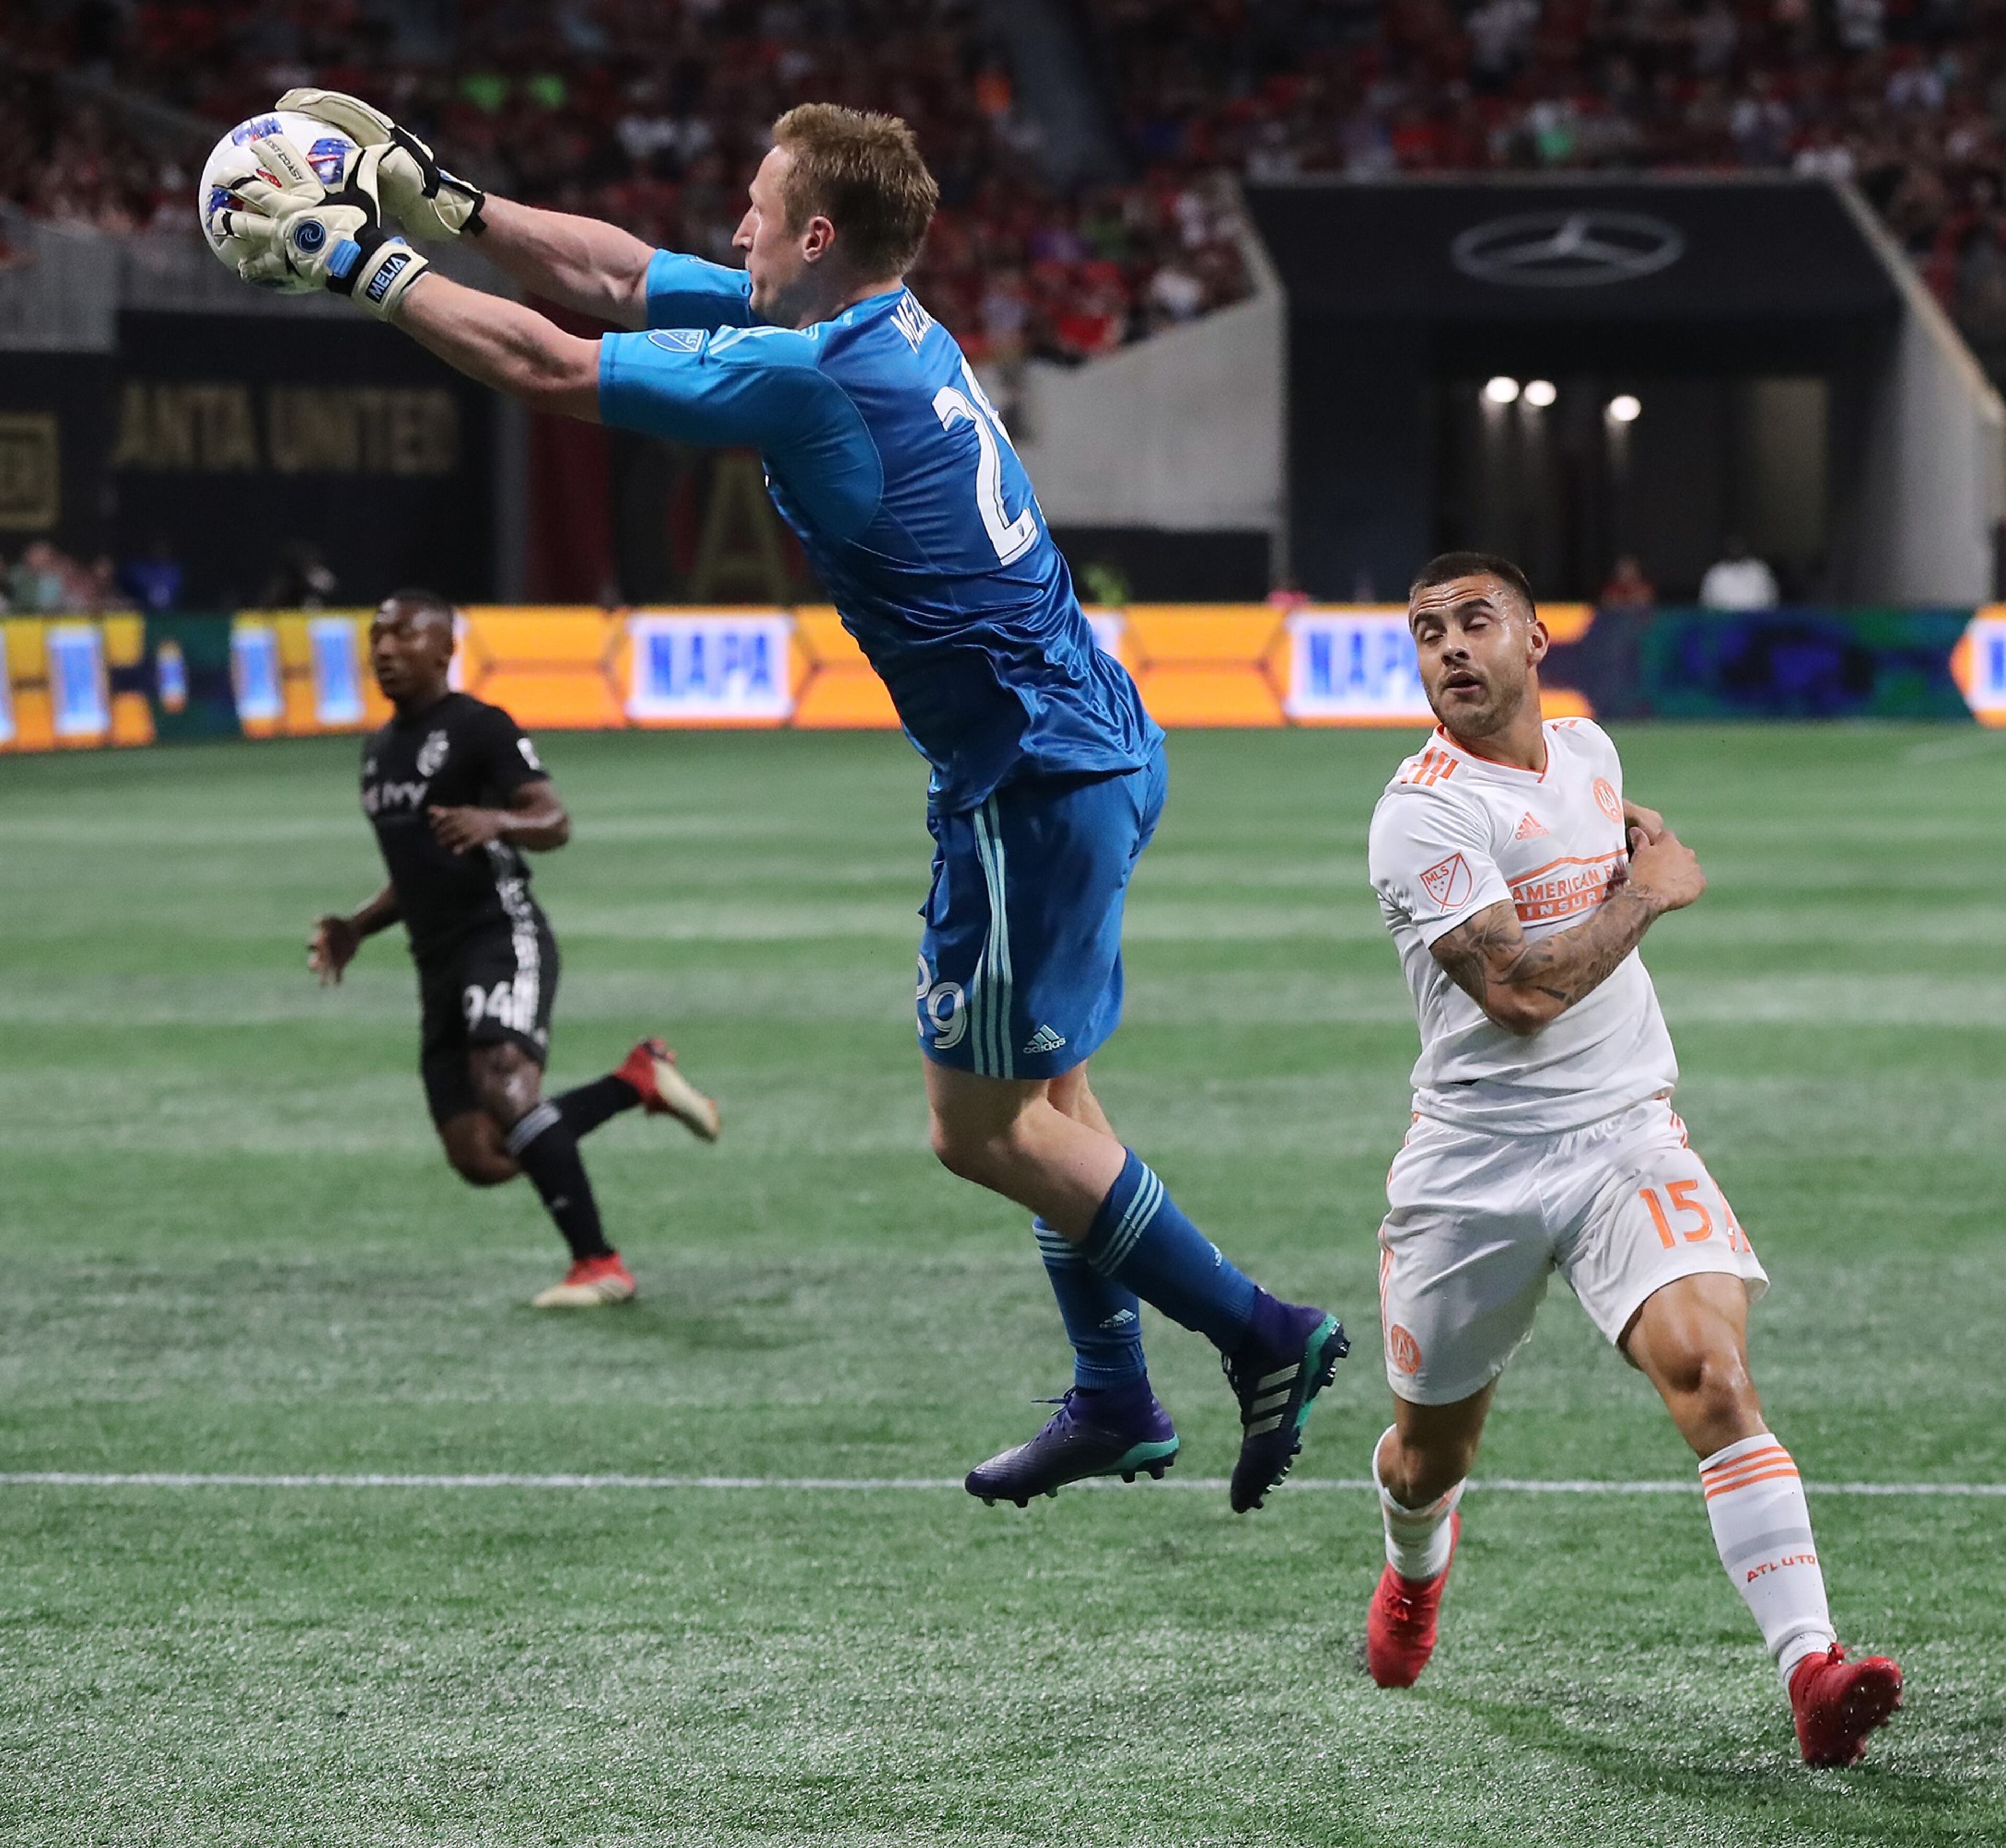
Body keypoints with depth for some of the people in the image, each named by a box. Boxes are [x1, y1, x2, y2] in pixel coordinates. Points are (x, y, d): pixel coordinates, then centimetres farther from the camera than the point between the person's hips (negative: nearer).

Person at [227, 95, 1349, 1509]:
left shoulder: (814, 376, -20)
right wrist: (438, 199, 16)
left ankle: (1265, 1337, 1)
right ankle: (1116, 1405, 24)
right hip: (1093, 743, 10)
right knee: (1037, 1098, 17)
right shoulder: (879, 326, 8)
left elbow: (547, 369, -14)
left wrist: (367, 264, -4)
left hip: (1035, 778, -10)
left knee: (982, 1124, -2)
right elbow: (619, 281, 16)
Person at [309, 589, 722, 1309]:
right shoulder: (380, 749, 21)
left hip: (504, 937, -8)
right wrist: (356, 929, 15)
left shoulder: (479, 728, -5)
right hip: (438, 959, 8)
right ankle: (638, 1081, 17)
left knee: (504, 1087, -30)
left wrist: (497, 821, -36)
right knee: (478, 1159, 0)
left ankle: (599, 1266, -23)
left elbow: (554, 822, -16)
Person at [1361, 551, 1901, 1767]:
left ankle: (1813, 1672, -32)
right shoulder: (1423, 813, -13)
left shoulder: (1589, 751, 9)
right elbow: (1519, 990, -22)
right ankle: (1417, 1565, 52)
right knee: (1432, 1452, 13)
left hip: (1628, 1140, 3)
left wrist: (1649, 842, 13)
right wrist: (1649, 892, -10)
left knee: (1712, 1370, -22)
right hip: (1477, 1164, -3)